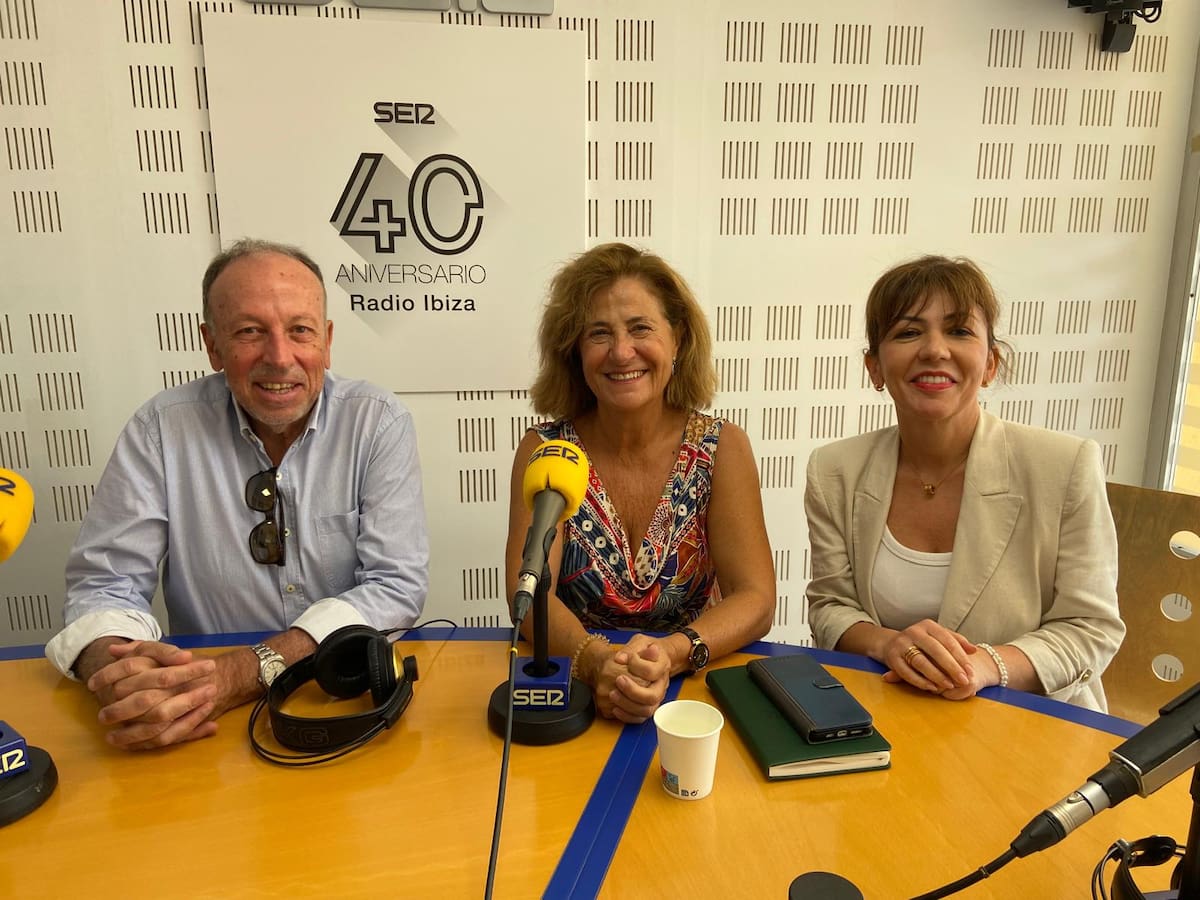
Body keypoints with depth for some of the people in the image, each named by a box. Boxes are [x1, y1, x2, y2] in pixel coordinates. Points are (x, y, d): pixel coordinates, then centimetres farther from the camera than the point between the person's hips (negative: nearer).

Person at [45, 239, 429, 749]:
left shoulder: (378, 422, -7)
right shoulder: (160, 428, -4)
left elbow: (396, 586, -12)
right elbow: (104, 585, -1)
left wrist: (248, 672, -23)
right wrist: (118, 674, -23)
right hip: (206, 737, 1)